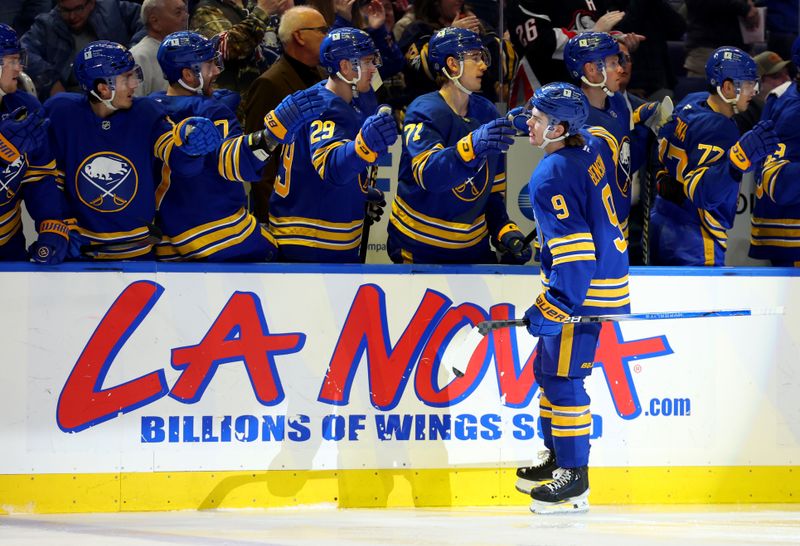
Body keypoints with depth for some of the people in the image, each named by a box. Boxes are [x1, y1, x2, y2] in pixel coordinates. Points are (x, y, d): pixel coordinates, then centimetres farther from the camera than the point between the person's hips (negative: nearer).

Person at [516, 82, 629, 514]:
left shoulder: (552, 176, -22)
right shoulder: (587, 155, 7)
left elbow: (573, 248, -26)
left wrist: (551, 308, -24)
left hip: (584, 291, -10)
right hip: (605, 278, 10)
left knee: (563, 377, -5)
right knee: (547, 368, 20)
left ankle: (574, 480, -1)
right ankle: (558, 455, 31)